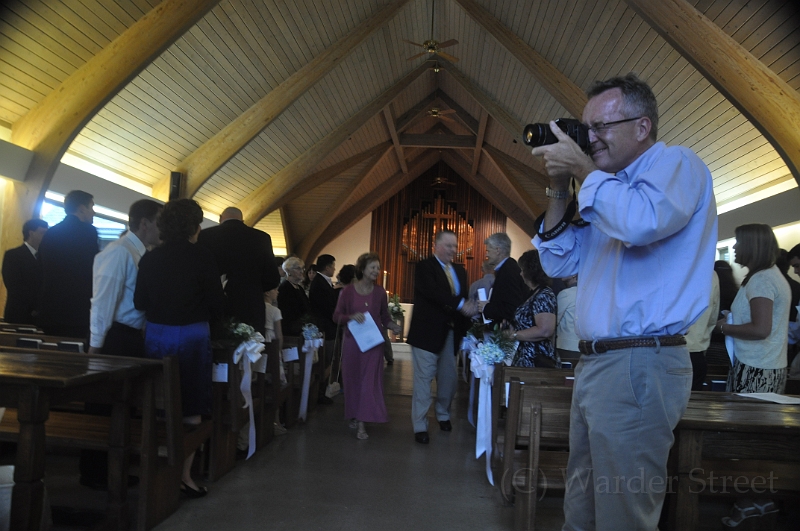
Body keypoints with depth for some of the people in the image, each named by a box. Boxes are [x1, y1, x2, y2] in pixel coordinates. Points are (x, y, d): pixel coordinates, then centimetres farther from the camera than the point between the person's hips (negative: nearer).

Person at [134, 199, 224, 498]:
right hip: (191, 336, -4)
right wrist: (209, 316, 13)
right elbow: (216, 302, -8)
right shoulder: (201, 257, -10)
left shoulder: (150, 258, 1)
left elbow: (139, 302, 4)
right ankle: (184, 475, 10)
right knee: (190, 409, 6)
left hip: (156, 335, 4)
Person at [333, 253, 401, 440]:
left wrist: (393, 326, -10)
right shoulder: (348, 290, -4)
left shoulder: (380, 292, 1)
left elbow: (385, 316, 10)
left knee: (369, 380, -3)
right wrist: (351, 317, -20)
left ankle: (361, 423, -1)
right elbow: (336, 316, -2)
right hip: (352, 341, 0)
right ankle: (354, 415, 28)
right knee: (352, 379, 9)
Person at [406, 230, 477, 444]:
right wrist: (460, 304, -33)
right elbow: (433, 292, -24)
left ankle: (443, 415, 35)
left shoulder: (459, 270, 14)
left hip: (451, 332, 6)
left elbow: (464, 298, 9)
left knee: (448, 378, 14)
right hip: (427, 332, -6)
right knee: (424, 378, -2)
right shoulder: (424, 267, -8)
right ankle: (420, 426, 7)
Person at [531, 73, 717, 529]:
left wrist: (584, 169, -14)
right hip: (595, 363, 9)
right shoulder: (612, 189, 20)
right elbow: (559, 263, 18)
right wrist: (560, 189, 7)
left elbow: (643, 221, -29)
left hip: (639, 366, -9)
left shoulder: (677, 163, -6)